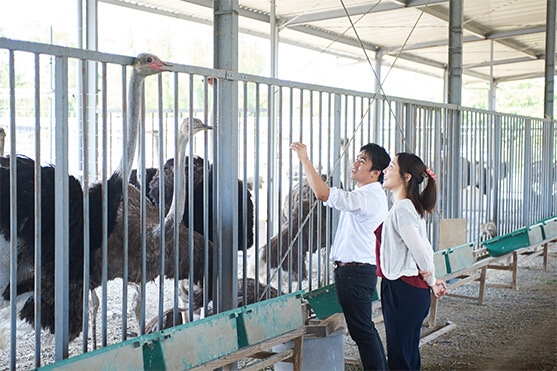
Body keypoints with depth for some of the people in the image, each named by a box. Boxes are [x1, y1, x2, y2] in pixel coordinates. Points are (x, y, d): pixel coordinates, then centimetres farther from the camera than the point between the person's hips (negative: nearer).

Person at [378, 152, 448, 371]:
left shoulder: (402, 208, -17)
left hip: (403, 292, -10)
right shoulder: (410, 207, 15)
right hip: (412, 291, 10)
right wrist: (431, 281, 13)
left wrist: (431, 283, -4)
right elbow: (425, 250, 18)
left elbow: (420, 252, -18)